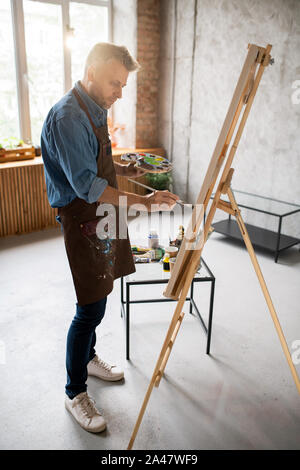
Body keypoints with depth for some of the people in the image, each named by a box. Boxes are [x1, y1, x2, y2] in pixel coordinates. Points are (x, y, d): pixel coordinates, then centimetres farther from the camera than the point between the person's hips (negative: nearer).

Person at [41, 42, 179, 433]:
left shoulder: (96, 110, 12)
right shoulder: (68, 116, -20)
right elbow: (87, 186, -26)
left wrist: (123, 169, 6)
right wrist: (144, 202, -28)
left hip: (105, 215, 10)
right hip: (82, 220, -10)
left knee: (98, 298, 20)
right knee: (90, 308, -3)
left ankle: (88, 358, 41)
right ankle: (75, 393, 16)